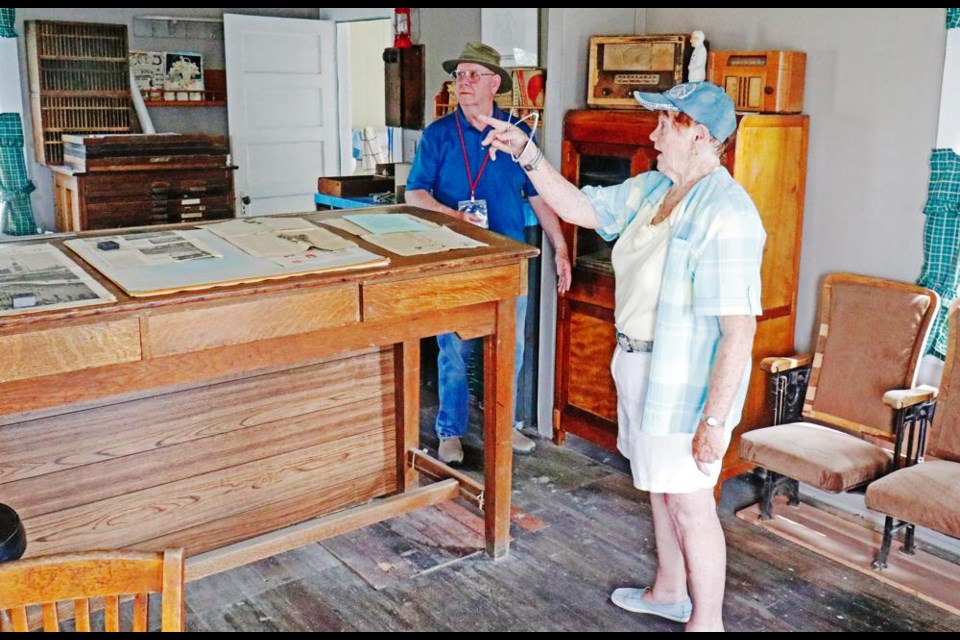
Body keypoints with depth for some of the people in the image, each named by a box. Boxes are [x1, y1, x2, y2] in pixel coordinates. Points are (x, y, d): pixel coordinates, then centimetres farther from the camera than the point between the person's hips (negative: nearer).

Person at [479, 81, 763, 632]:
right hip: (641, 366, 10)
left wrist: (715, 421, -26)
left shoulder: (724, 214, -25)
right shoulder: (654, 188, 4)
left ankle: (707, 621, 27)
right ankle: (670, 592, 45)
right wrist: (527, 154, 3)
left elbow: (739, 330, -27)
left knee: (689, 502, 6)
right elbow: (579, 208, 12)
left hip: (688, 384, -9)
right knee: (659, 486, 23)